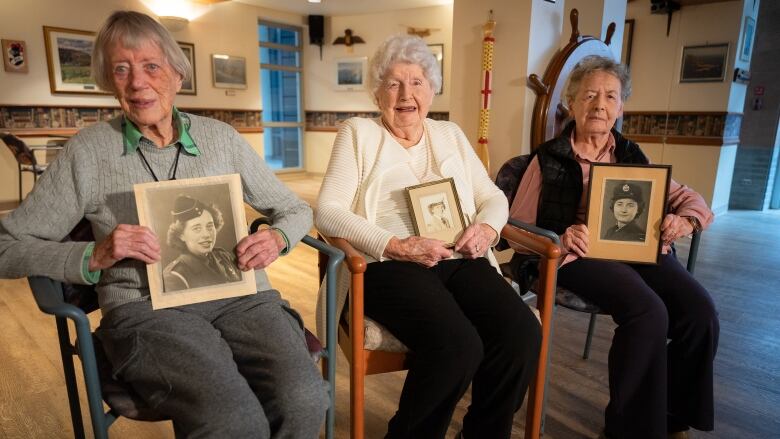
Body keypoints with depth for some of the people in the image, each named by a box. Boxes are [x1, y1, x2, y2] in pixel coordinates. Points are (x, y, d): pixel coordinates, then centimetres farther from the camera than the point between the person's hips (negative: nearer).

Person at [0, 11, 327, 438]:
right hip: (147, 307, -1)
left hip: (241, 294, 2)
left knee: (305, 402, -27)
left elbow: (295, 210, 18)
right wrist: (93, 256, -11)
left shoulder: (221, 137, 12)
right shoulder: (88, 150, 6)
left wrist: (277, 236, -4)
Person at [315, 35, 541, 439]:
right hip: (389, 265, -4)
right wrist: (395, 246, -17)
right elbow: (328, 212, -4)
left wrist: (487, 228, -6)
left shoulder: (450, 135, 20)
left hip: (459, 260, 5)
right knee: (457, 346, -30)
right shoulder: (358, 133, 6)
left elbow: (492, 197, 18)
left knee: (522, 334, -21)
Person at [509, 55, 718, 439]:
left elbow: (691, 200, 17)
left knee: (700, 311, -20)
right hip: (580, 254, -5)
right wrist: (559, 239, -23)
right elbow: (518, 227, -3)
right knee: (648, 312, -30)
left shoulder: (630, 155, 17)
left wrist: (685, 220, -8)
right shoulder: (549, 159, 4)